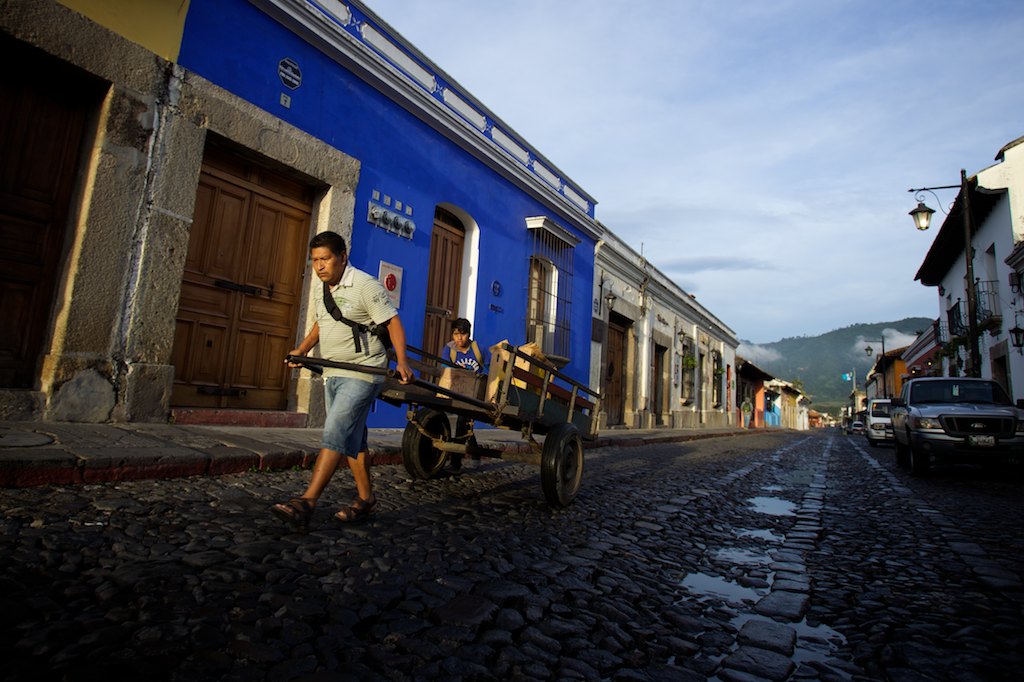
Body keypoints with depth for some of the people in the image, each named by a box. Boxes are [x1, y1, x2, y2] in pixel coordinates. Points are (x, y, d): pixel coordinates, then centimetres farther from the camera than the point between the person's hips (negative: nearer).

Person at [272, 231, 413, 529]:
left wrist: (401, 360, -25)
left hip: (362, 373, -9)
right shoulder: (320, 291, 14)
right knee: (352, 439, 11)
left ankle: (307, 502, -14)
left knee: (335, 434, -15)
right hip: (333, 373, 9)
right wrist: (301, 350, 13)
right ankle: (366, 498, 20)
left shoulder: (365, 285, -11)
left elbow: (393, 322, -14)